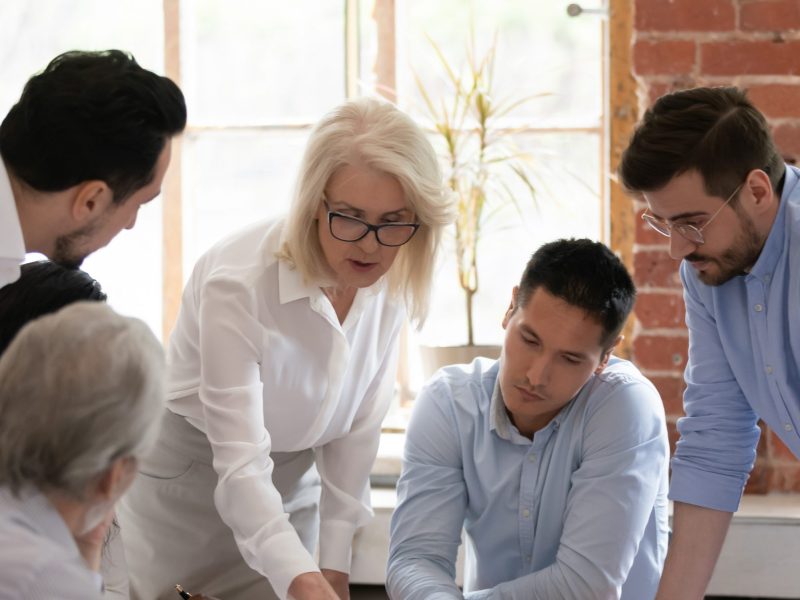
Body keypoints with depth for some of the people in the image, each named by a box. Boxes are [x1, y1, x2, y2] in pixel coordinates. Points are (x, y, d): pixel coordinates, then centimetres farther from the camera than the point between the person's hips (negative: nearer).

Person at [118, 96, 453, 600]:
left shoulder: (392, 280, -13)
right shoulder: (237, 284, -31)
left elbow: (358, 428, -4)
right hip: (184, 480, -5)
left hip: (293, 485, 5)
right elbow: (240, 464, -36)